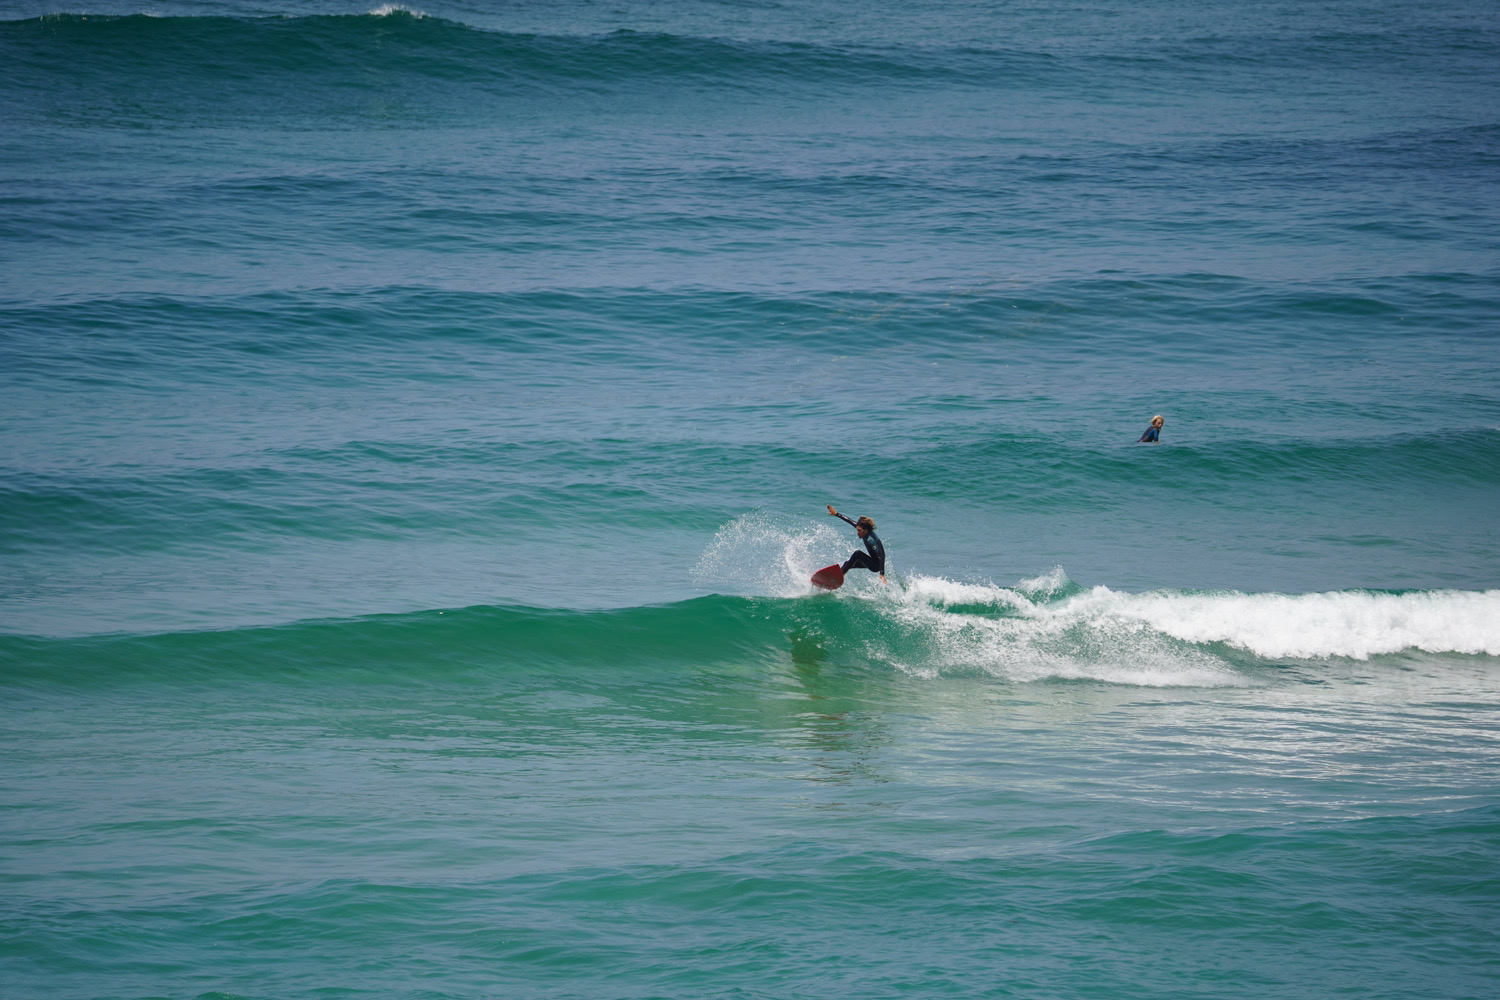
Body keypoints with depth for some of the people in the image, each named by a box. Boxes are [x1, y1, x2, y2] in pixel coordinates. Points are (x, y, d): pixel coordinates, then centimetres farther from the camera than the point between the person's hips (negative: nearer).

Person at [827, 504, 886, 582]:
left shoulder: (871, 540, -28)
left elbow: (881, 557, -34)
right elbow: (851, 522, 8)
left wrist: (882, 574, -44)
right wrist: (836, 514, 16)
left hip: (876, 566, -10)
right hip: (872, 562, 10)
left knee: (857, 553, -24)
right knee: (848, 562, 14)